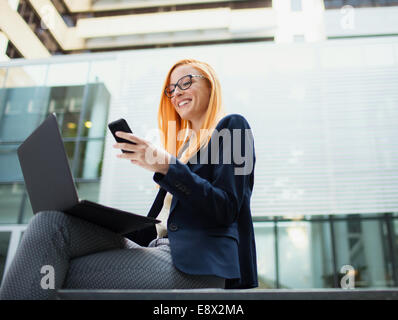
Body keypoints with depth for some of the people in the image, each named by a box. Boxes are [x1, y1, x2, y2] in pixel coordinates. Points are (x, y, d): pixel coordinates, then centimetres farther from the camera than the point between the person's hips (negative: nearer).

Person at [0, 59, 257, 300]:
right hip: (161, 252, 7)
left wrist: (166, 166, -18)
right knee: (53, 220, -12)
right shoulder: (183, 143, 28)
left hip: (195, 262, -7)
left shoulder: (231, 126, 6)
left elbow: (226, 210, -9)